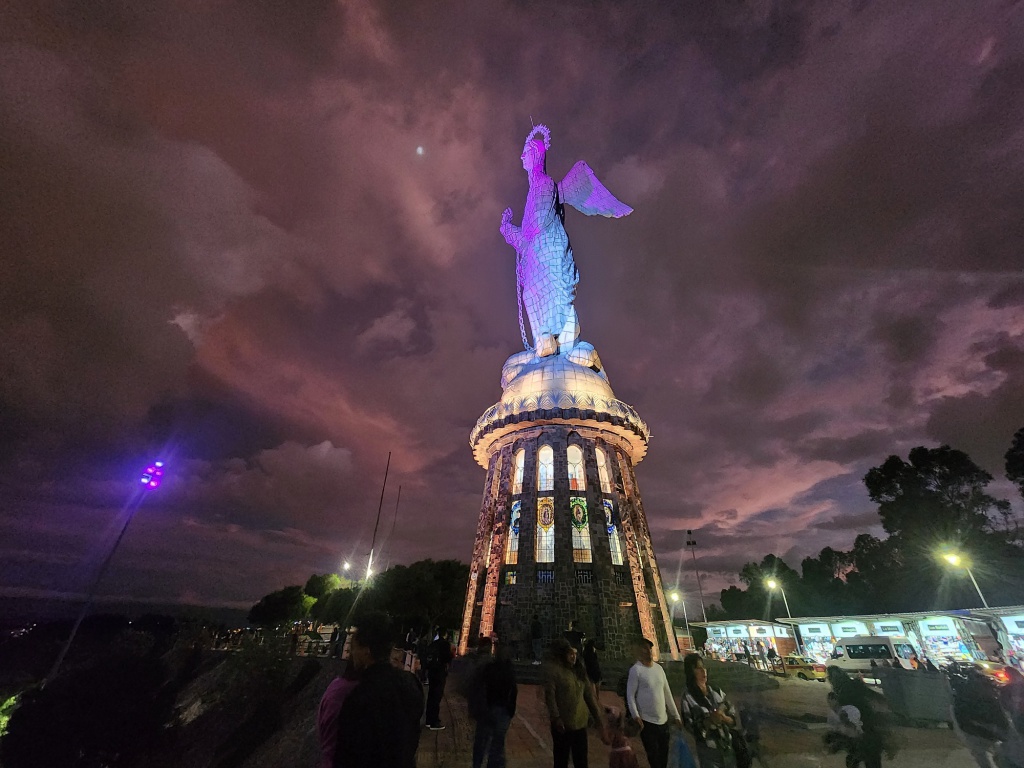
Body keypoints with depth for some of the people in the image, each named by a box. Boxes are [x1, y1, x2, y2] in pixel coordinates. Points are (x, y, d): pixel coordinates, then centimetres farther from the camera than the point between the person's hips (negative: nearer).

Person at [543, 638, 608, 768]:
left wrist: (598, 717, 9)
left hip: (580, 724, 6)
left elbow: (588, 695, 11)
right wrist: (556, 717, -25)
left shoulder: (578, 670, 9)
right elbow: (549, 695, -17)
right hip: (562, 725, -6)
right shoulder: (552, 669, -12)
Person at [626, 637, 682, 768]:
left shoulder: (659, 668, 4)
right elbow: (630, 695, -13)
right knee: (654, 755, 1)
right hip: (647, 721, -5)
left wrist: (675, 715, 13)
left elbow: (667, 693, 12)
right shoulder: (635, 670, -15)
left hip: (663, 720, 6)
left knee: (664, 754, 15)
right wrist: (635, 716, -23)